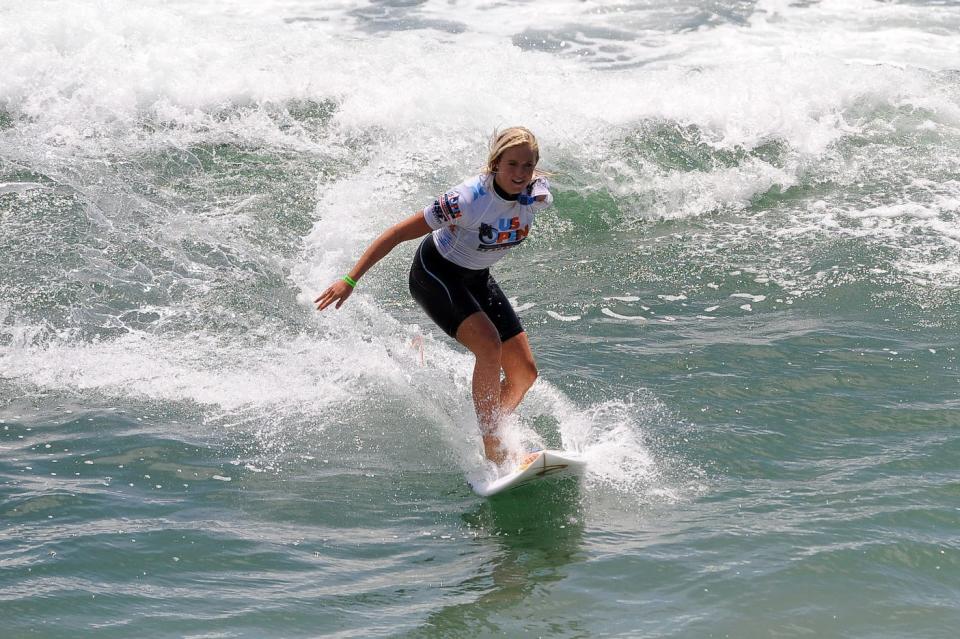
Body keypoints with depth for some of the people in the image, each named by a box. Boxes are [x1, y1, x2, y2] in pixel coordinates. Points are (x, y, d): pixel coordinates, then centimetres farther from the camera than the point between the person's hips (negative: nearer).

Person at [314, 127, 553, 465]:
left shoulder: (539, 194, -17)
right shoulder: (468, 199, -33)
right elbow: (399, 233, -27)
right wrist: (350, 279, -27)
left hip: (476, 278, 7)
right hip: (435, 273, -7)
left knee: (524, 372, -2)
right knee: (489, 347, -29)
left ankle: (484, 437, 10)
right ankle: (493, 451, -24)